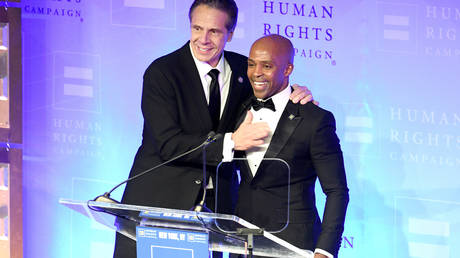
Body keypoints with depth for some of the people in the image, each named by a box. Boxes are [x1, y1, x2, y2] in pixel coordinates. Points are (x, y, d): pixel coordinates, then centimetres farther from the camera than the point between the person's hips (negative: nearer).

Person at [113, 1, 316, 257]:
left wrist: (297, 95, -5)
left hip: (215, 203, 3)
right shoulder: (161, 72, -9)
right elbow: (168, 144, -16)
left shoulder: (243, 69, 5)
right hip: (159, 199, -3)